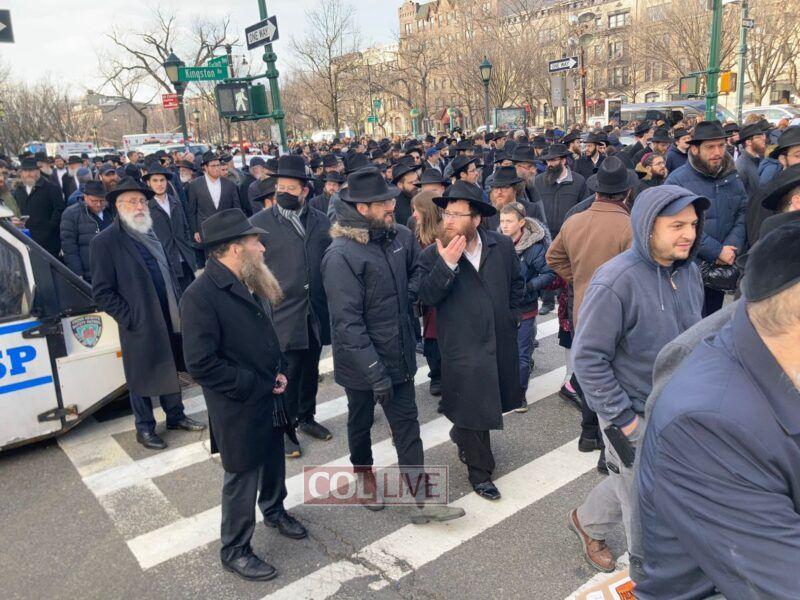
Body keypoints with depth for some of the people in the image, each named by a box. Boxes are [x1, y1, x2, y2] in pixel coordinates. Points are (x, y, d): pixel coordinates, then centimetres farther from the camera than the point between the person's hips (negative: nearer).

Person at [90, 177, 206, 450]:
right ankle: (145, 428, 25)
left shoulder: (150, 234, 11)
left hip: (169, 319, 6)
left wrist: (178, 303, 10)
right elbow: (102, 292, -12)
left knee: (170, 369, 18)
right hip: (140, 325, -6)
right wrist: (129, 318, -15)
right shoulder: (105, 242, -11)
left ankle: (175, 415, 35)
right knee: (142, 377, 8)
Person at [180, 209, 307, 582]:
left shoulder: (251, 284, 1)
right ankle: (234, 551, 32)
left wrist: (278, 370, 0)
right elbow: (201, 365, -25)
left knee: (274, 461, 25)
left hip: (270, 397, 7)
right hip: (239, 408, -7)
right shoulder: (201, 296, -24)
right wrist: (256, 385, -18)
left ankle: (274, 511, 52)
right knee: (242, 479, 10)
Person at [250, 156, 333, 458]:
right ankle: (286, 428, 21)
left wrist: (332, 303, 10)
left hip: (316, 312, 4)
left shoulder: (321, 221, 5)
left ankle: (306, 417, 36)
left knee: (310, 369, 16)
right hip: (281, 314, -4)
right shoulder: (259, 223, -5)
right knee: (286, 373, 3)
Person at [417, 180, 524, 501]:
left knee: (494, 400, 21)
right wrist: (446, 265, -29)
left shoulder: (502, 245, -1)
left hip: (500, 339, 4)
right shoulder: (433, 255, -9)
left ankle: (461, 436, 50)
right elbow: (426, 297, -18)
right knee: (474, 407, 6)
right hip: (462, 345, -4)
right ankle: (480, 471, 25)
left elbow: (516, 283, 12)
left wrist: (512, 316, 6)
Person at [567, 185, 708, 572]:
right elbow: (588, 358, -22)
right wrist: (621, 420, -19)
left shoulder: (688, 270, -2)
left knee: (631, 483, 26)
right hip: (634, 417, -7)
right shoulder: (616, 281, -25)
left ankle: (587, 522, 52)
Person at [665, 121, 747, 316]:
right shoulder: (677, 180, -13)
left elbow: (743, 212, 3)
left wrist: (732, 247, -13)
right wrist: (718, 251, -20)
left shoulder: (732, 177, 5)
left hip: (723, 265, 5)